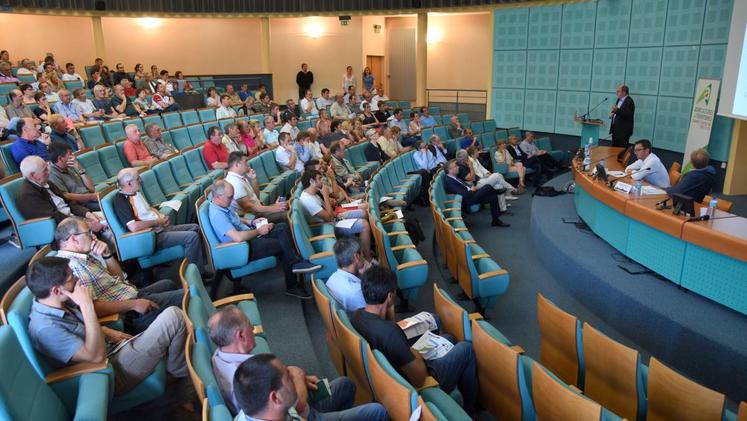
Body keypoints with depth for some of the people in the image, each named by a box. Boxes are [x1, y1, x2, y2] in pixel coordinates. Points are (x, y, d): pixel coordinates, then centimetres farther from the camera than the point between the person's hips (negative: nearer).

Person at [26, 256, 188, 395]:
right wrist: (87, 305, -30)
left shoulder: (58, 303, 1)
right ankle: (177, 369, 7)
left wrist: (109, 332, 4)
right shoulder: (45, 328, -26)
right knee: (173, 316, -17)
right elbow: (96, 356, -30)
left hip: (113, 348, 9)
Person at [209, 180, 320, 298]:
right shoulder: (217, 215, -25)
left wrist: (252, 222, 6)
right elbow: (238, 237, -33)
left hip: (249, 237, 10)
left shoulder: (222, 205, 6)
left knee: (282, 227, -7)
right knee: (281, 245, -19)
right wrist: (258, 231, -18)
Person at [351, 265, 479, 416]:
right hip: (416, 390, -8)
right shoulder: (388, 331, -38)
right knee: (466, 349, 9)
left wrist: (390, 313, -8)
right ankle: (470, 409, 27)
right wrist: (417, 356, -10)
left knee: (447, 338, 23)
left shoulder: (356, 315, -11)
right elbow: (419, 379, -30)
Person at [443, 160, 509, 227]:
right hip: (467, 202, -10)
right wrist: (472, 190, -7)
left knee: (492, 196, -2)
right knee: (487, 187, -19)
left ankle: (496, 220, 5)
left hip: (470, 194, 10)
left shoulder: (454, 178, 13)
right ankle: (497, 191, 17)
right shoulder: (448, 181, -19)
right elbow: (464, 195, -25)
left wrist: (473, 187, 2)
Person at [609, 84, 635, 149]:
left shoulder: (629, 102, -15)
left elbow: (628, 114, -25)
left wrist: (617, 110, -36)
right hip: (616, 129, 9)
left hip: (623, 131, -9)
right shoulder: (619, 100, 14)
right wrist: (612, 113, 4)